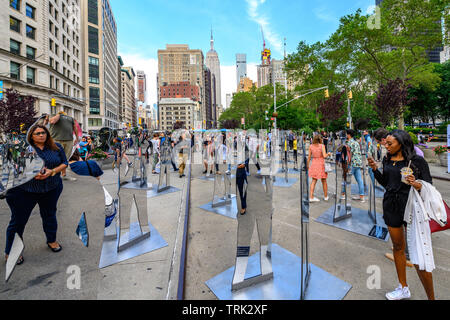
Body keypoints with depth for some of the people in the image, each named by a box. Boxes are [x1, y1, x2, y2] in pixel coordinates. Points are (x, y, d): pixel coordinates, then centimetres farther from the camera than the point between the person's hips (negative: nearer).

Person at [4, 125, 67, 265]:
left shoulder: (56, 147, 1)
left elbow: (64, 163, 3)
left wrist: (52, 171, -15)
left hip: (51, 189, 3)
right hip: (24, 190, -3)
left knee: (50, 215, 19)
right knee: (18, 220, 7)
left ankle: (52, 240, 41)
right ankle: (10, 252, 26)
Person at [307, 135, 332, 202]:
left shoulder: (311, 146, 0)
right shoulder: (322, 146, -9)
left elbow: (309, 157, 2)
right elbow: (324, 156, -17)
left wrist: (308, 165, 12)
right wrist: (328, 154, 4)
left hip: (314, 164, 3)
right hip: (321, 164, -3)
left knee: (314, 181, 5)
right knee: (324, 181, 13)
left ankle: (311, 197, -2)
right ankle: (325, 196, 26)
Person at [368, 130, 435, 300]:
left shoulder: (417, 161, -9)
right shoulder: (387, 160, 6)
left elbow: (430, 185, -7)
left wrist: (418, 185, -27)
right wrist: (375, 169, 0)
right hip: (391, 207, 6)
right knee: (398, 247, 17)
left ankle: (431, 296, 18)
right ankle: (403, 289, 35)